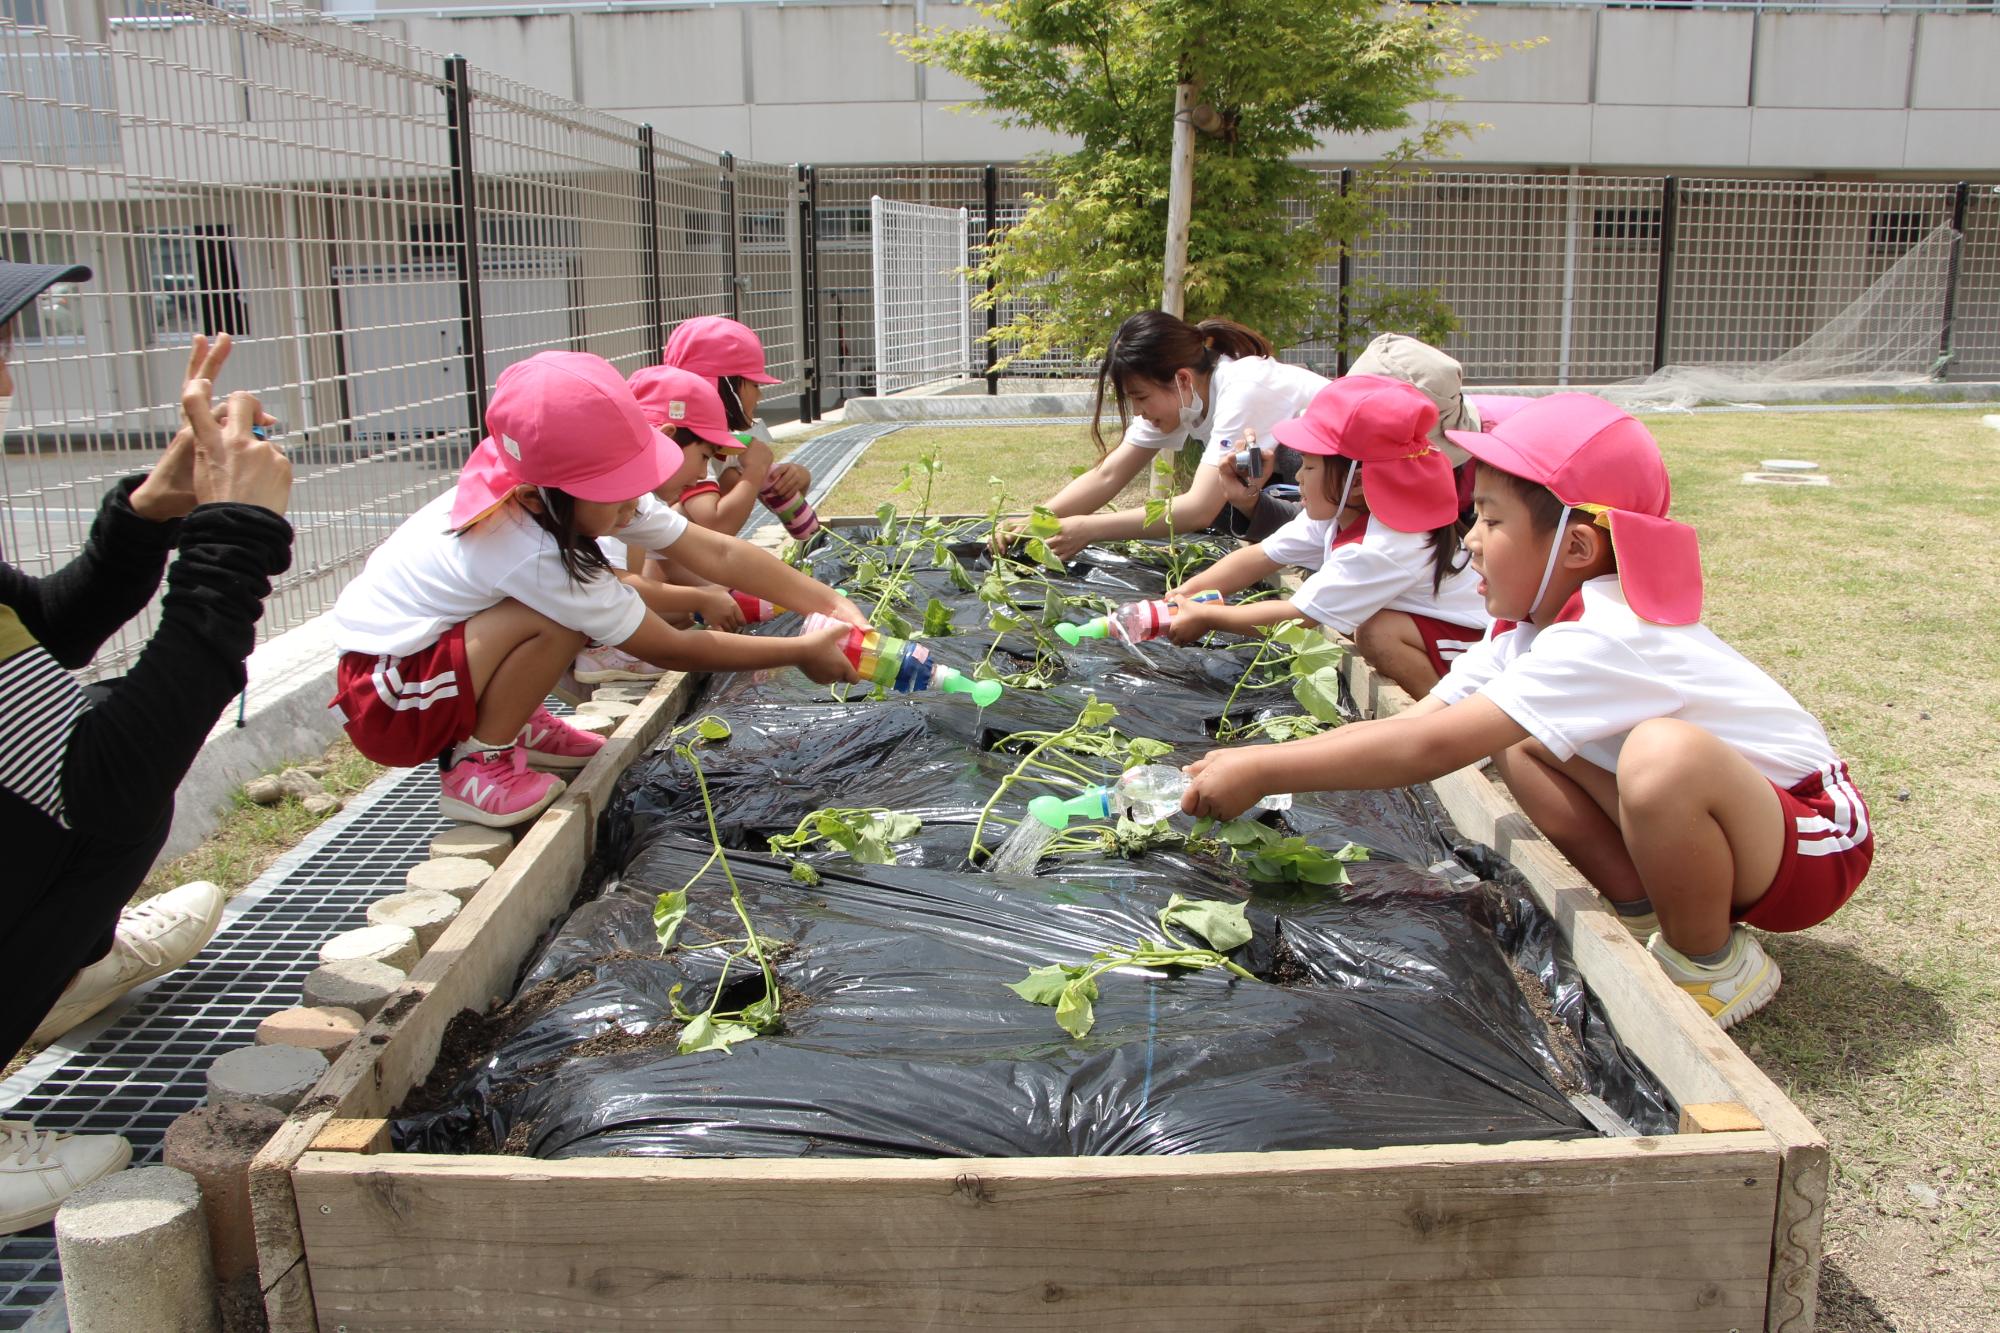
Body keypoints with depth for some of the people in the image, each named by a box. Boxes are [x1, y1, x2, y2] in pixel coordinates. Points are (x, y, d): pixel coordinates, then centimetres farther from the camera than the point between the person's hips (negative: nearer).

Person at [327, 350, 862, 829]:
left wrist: (833, 604, -16)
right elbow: (672, 650, -24)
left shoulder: (576, 495, -12)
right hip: (385, 705, -8)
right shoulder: (533, 555, -33)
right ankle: (477, 766, -10)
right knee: (561, 617, -30)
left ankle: (516, 725, 9)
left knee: (618, 594, -6)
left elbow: (717, 553, -10)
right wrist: (801, 653, -20)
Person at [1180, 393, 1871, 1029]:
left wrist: (1263, 770, -35)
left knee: (1663, 751, -37)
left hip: (1813, 838, -8)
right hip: (1697, 819, 8)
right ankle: (1645, 914, 6)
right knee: (1520, 744, -3)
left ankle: (1713, 964, -10)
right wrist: (1252, 766, -15)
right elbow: (1414, 719, -6)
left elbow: (1432, 747, -39)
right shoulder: (1527, 626, -1)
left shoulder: (1604, 640, -32)